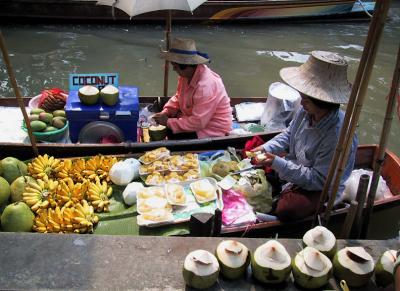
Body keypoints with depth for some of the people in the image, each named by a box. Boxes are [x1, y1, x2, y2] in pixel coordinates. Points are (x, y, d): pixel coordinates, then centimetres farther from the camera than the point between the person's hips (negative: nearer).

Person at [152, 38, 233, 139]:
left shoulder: (205, 86, -33)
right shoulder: (187, 75, -5)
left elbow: (198, 123, -32)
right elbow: (178, 97, 12)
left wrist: (168, 122, -24)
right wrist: (165, 112, -4)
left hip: (213, 130, -9)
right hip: (196, 119, 9)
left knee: (173, 138, -21)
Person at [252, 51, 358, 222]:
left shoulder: (339, 137, -37)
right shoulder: (306, 111, -15)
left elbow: (318, 180, -31)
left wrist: (278, 163, -31)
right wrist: (265, 149, -11)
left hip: (321, 189, -7)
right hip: (296, 166, 8)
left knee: (285, 210, -34)